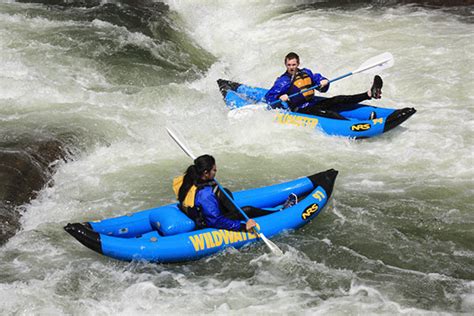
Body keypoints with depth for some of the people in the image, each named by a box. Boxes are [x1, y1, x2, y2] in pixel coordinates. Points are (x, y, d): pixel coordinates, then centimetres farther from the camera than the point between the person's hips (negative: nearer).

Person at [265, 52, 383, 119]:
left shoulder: (306, 73, 16)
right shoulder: (283, 81, -2)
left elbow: (322, 89, 20)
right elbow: (268, 97, -8)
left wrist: (324, 83, -4)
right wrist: (280, 98, -28)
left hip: (314, 103, 6)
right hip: (301, 110, -6)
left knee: (338, 100, -14)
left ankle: (370, 94, -29)